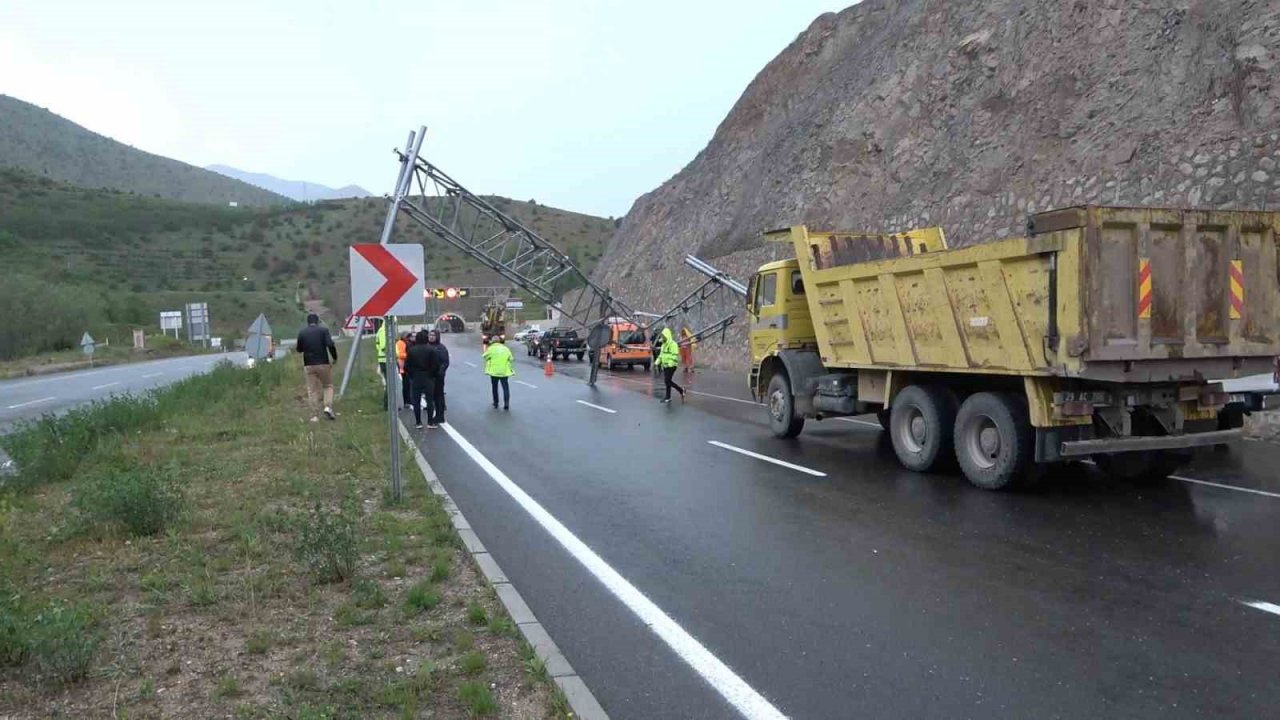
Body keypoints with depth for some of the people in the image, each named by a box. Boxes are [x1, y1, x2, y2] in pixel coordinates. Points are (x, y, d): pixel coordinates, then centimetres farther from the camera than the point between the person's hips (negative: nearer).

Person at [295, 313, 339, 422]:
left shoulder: (301, 332, 5)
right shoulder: (323, 330, -2)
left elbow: (299, 349, 13)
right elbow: (330, 345, -15)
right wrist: (335, 357, -3)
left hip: (308, 365, 2)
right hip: (323, 364, -2)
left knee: (312, 390, 5)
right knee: (328, 386, 14)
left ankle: (315, 416, 2)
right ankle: (328, 407, -8)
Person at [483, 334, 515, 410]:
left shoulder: (491, 348, -5)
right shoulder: (506, 348, 7)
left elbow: (484, 356, 4)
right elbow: (511, 359, 9)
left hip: (494, 371, -2)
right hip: (504, 371, 2)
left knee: (495, 387, 14)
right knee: (505, 387, 3)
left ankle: (495, 403, 19)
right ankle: (506, 403, -8)